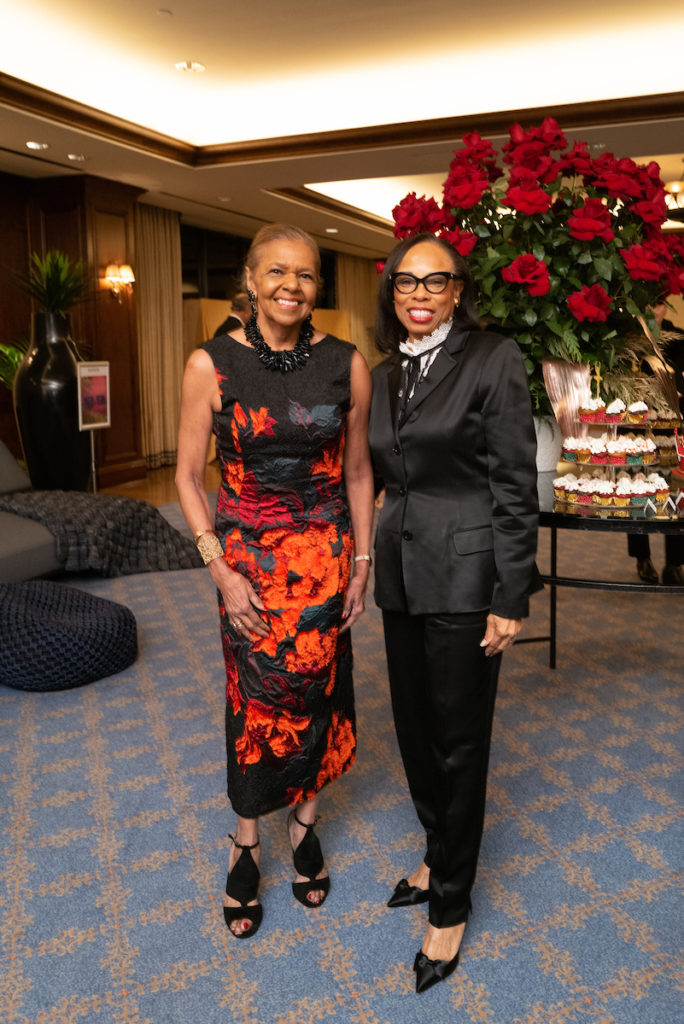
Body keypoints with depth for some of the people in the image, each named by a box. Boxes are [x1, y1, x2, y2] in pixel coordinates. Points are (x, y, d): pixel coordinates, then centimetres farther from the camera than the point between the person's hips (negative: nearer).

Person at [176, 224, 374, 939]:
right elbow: (188, 476, -3)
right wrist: (221, 569, -9)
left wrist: (361, 563, 3)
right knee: (255, 697, 7)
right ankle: (246, 843, 29)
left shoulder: (346, 365, -3)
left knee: (317, 689, 12)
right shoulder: (212, 364, -8)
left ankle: (304, 820, 37)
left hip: (325, 553, 2)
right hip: (249, 557, -1)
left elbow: (357, 470, 6)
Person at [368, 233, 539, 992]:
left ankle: (450, 905, 25)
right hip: (400, 572, 7)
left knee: (458, 737, 6)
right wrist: (366, 569, 13)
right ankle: (439, 852, 42)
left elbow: (516, 485, -12)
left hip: (463, 575, -6)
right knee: (414, 725, 18)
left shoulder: (493, 359, -10)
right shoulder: (384, 375, 10)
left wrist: (510, 599, -15)